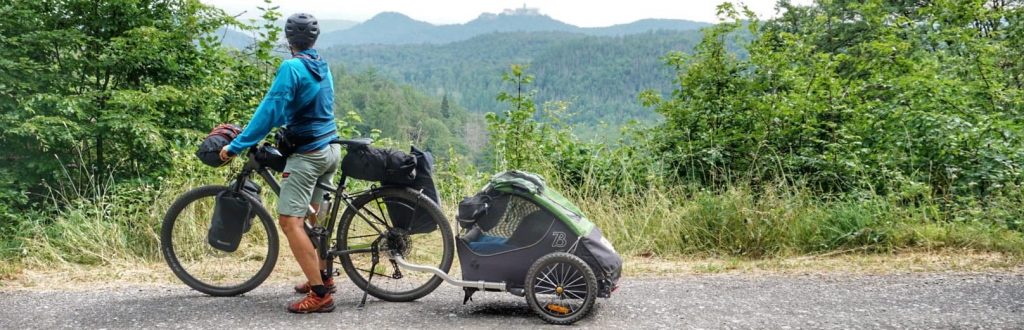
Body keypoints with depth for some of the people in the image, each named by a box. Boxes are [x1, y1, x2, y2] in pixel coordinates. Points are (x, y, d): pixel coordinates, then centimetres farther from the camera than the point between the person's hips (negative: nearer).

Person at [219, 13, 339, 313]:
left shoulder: (291, 67, -14)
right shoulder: (323, 67, 11)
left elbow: (270, 110, -19)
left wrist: (236, 145, -14)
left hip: (308, 154, -9)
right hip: (330, 148, 9)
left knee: (289, 221, -11)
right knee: (315, 214, 21)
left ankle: (320, 294, -14)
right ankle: (322, 276, 30)